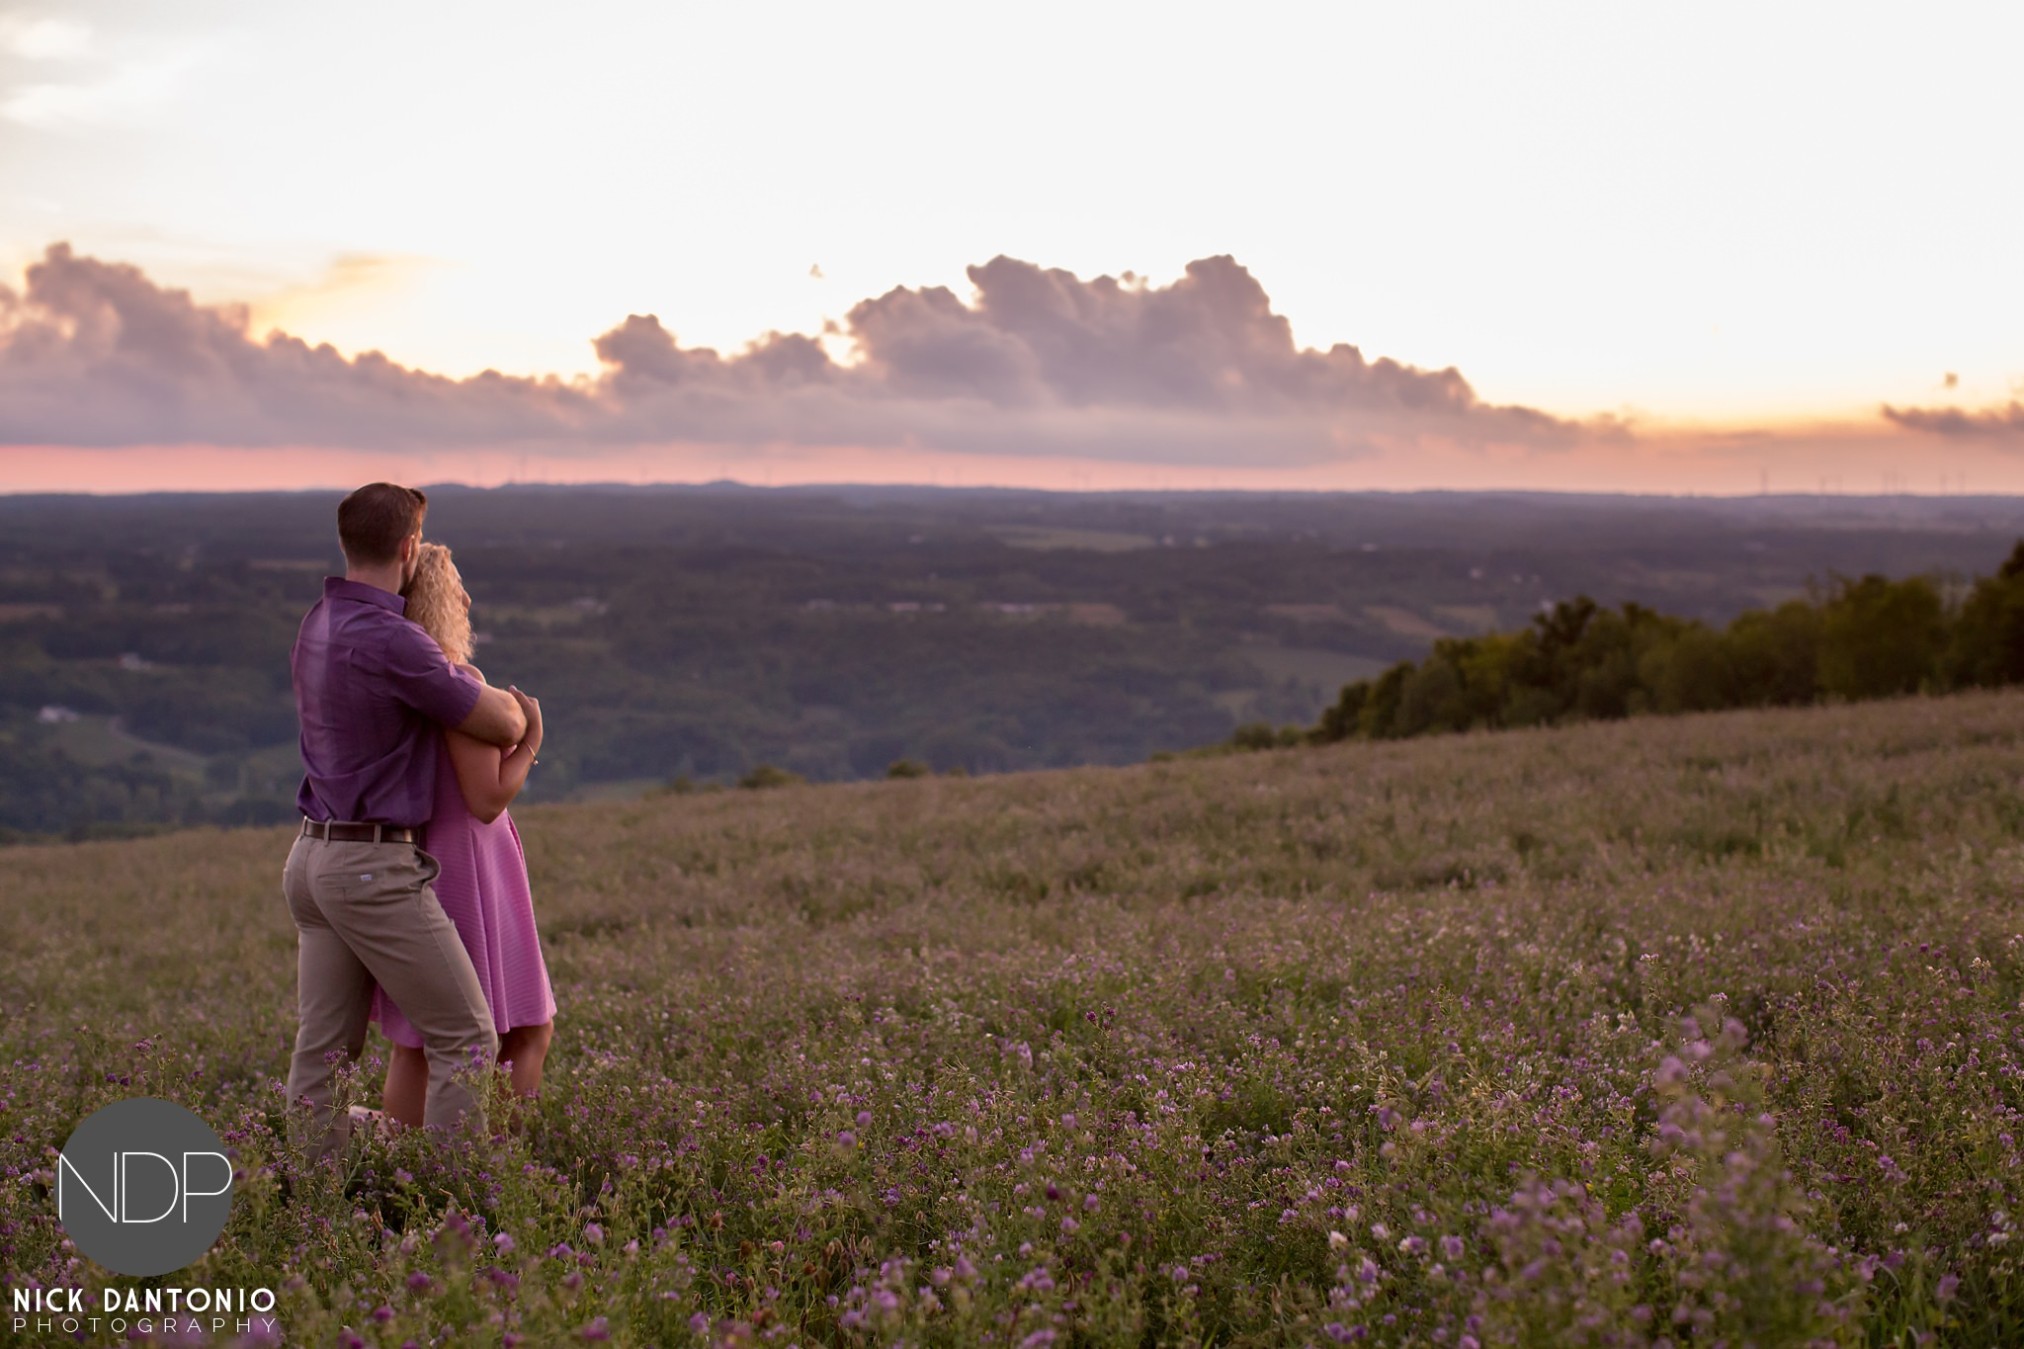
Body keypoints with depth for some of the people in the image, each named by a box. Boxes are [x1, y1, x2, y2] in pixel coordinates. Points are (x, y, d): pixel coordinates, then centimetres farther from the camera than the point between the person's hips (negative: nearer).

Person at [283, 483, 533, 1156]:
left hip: (316, 858, 9)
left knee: (324, 1054, 9)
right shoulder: (390, 640, -20)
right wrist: (508, 702, 10)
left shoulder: (318, 626, 11)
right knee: (466, 1039, -2)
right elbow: (505, 724, -14)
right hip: (376, 871, -9)